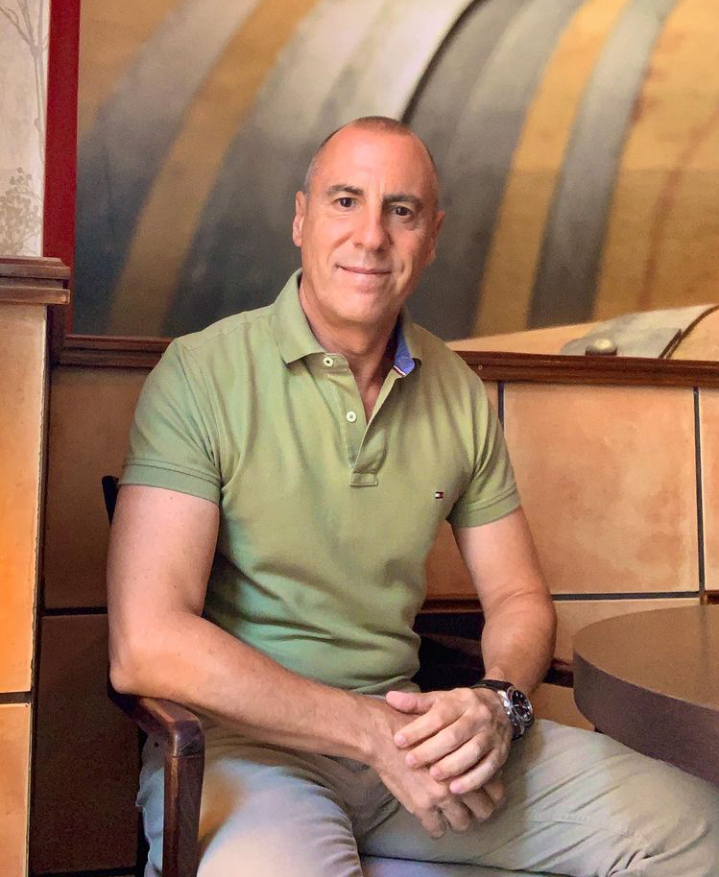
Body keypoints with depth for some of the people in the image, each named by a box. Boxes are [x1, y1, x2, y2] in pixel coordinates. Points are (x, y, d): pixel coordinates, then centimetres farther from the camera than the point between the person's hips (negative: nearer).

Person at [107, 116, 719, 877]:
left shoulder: (459, 394, 6)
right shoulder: (202, 373, -9)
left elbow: (518, 598, 13)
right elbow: (146, 647, -17)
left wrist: (498, 702, -10)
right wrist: (370, 729, -20)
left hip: (409, 724, 5)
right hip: (245, 738, -4)